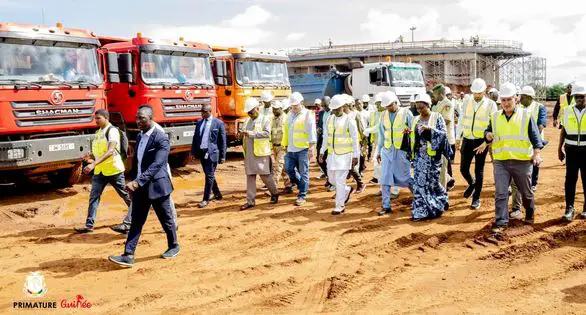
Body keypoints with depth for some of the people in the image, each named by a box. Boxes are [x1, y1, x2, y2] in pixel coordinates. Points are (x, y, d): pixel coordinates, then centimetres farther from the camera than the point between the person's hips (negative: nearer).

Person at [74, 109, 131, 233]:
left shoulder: (112, 131, -15)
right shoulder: (98, 132, 11)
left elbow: (110, 151, -27)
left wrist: (93, 164, -35)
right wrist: (90, 156, -3)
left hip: (114, 169, -7)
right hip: (99, 171, 7)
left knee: (125, 195, 8)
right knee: (93, 197, 0)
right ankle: (89, 225, 3)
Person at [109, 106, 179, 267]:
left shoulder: (161, 138, -17)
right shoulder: (139, 136, 9)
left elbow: (156, 165, -26)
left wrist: (137, 182, -32)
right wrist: (134, 182, 16)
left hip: (156, 186, -7)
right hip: (140, 187, 7)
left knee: (166, 219, 10)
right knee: (136, 221, 4)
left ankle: (174, 246, 30)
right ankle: (128, 255, 3)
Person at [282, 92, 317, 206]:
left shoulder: (307, 115, -5)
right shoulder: (290, 115, 15)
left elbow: (311, 132, -10)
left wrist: (312, 148, -16)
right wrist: (285, 146, 17)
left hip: (303, 149, -6)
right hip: (291, 149, 7)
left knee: (303, 173, -1)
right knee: (289, 169, 5)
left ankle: (302, 196, 7)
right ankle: (302, 186, 27)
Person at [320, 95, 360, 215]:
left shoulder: (349, 121, -8)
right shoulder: (329, 119, 8)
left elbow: (355, 140, -6)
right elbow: (326, 136, 15)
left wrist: (355, 156, -8)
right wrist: (322, 151, 13)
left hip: (344, 154, -6)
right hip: (332, 154, 6)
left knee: (340, 180, -7)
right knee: (331, 178, 12)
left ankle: (340, 206, 4)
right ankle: (347, 190, 39)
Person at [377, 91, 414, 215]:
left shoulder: (406, 113, -5)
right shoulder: (384, 115, 8)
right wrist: (378, 151, 16)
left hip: (401, 151, -4)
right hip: (387, 151, 4)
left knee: (405, 177, 5)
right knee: (385, 179, 1)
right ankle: (386, 206, 9)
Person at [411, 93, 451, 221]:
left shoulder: (437, 117, -3)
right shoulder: (416, 119, 11)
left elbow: (443, 134, -11)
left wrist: (430, 129, -22)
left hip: (432, 155, -5)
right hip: (419, 155, 5)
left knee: (432, 181, -2)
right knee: (419, 182, 4)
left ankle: (440, 203, 18)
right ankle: (420, 211, 12)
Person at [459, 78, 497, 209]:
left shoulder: (491, 105, -4)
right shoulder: (466, 102, 4)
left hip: (481, 141, -3)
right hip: (467, 140, 3)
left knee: (479, 170, 4)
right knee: (463, 168, 3)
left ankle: (476, 198, 16)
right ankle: (472, 184, 36)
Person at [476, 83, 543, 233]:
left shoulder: (526, 115, -1)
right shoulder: (495, 117, 7)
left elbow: (535, 136, -2)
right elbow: (488, 131, 17)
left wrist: (536, 153, -14)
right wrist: (488, 136, -7)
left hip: (522, 161, -1)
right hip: (500, 162, 2)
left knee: (526, 192, 16)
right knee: (500, 193, -4)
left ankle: (529, 215, 39)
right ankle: (501, 222, 1)